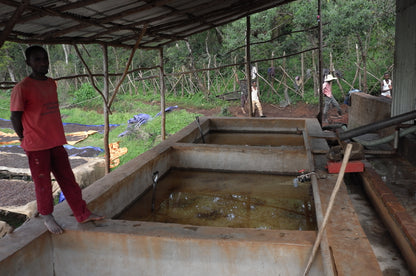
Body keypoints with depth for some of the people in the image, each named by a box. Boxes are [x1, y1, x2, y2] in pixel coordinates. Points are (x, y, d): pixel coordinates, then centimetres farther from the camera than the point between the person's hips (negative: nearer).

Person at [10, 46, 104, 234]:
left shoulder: (52, 84, 8)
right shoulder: (22, 88, -14)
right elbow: (15, 116, -8)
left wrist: (56, 135, 16)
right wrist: (24, 138, 0)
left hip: (56, 142, 6)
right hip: (36, 146, -6)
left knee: (68, 179, 11)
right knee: (43, 183, 7)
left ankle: (82, 214, 19)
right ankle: (47, 217, 27)